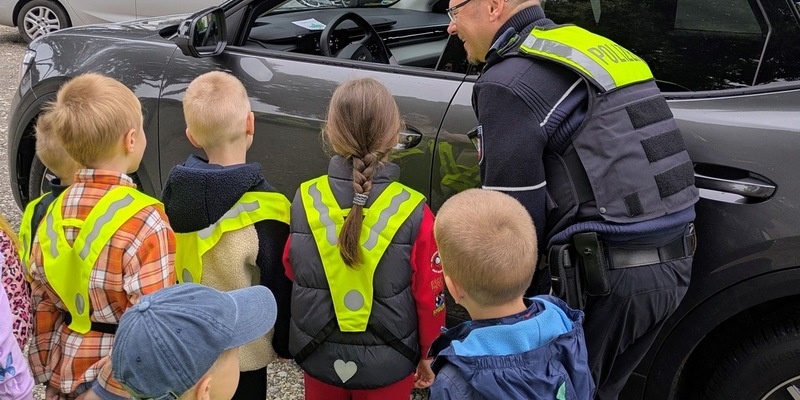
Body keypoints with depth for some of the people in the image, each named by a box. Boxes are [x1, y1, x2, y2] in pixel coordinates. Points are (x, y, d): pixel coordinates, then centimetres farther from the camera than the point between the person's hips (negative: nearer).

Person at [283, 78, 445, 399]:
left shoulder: (304, 201, -14)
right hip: (387, 365, -2)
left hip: (320, 358, 2)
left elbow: (291, 272, 1)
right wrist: (427, 355, 5)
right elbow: (429, 297, -11)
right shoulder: (414, 214, -21)